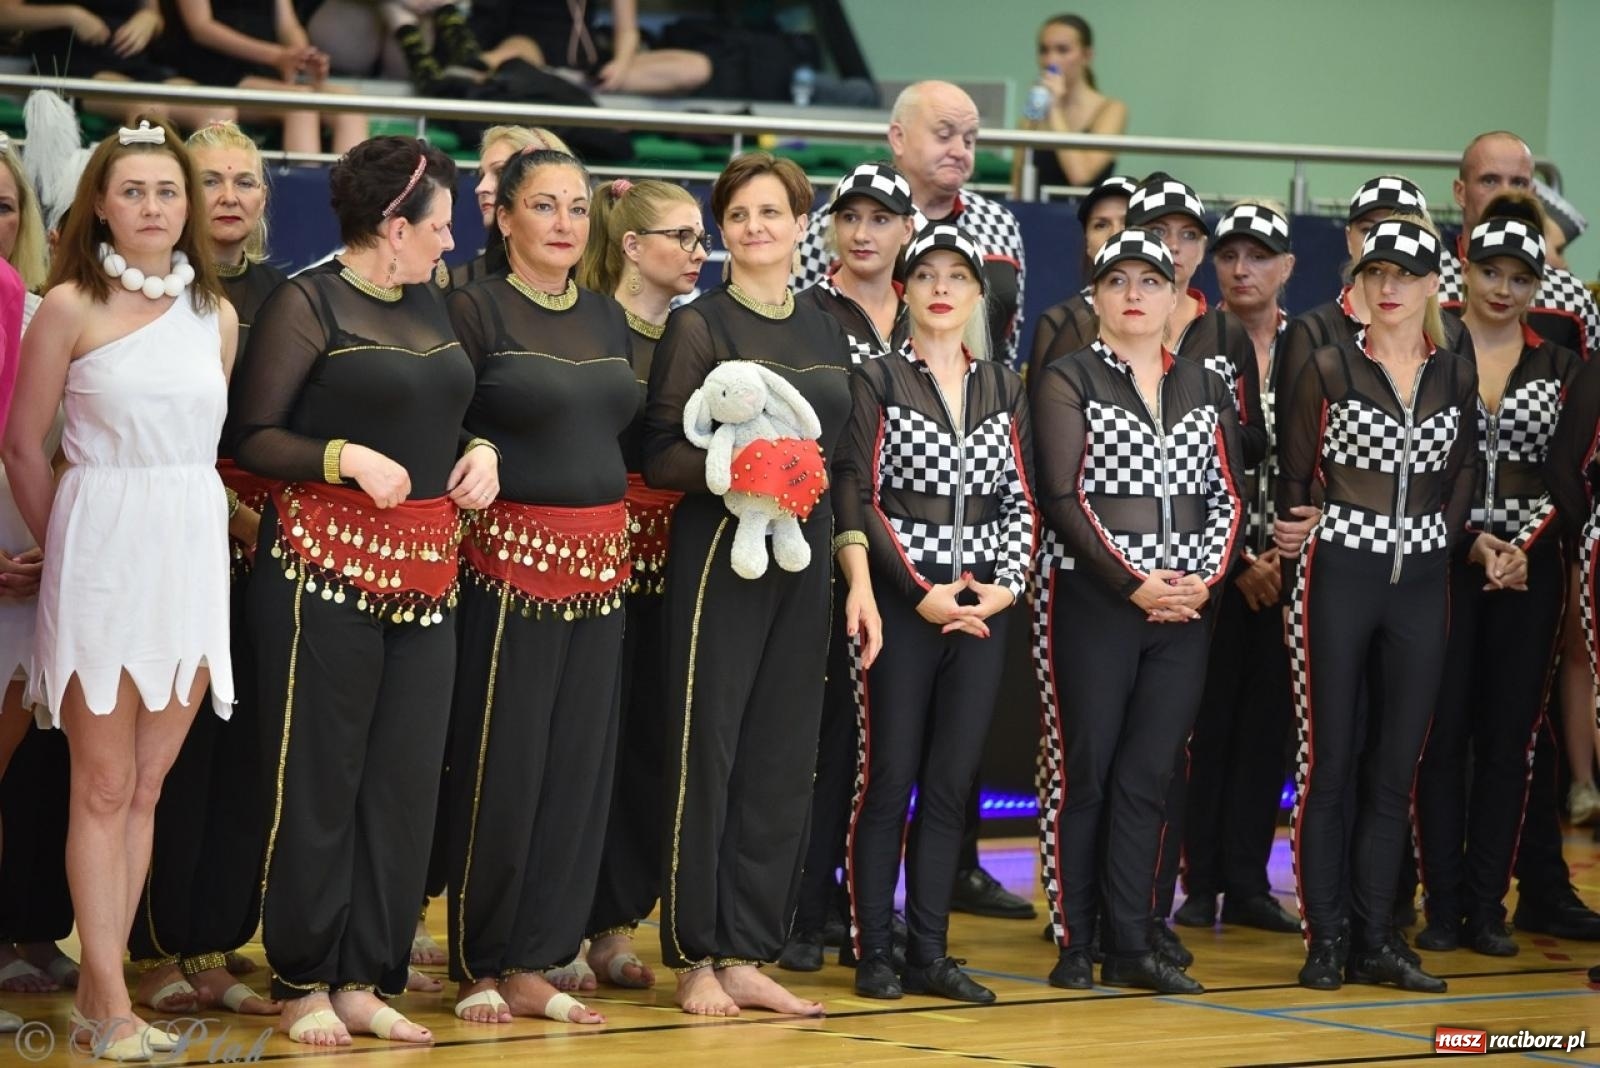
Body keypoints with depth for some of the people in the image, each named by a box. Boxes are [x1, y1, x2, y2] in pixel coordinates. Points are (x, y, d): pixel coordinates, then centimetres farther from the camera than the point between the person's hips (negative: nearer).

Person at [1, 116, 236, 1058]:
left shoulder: (217, 315, 10)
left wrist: (197, 526, 7)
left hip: (192, 556, 5)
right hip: (103, 548, -5)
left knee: (147, 785, 7)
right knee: (104, 787, -1)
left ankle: (99, 994, 14)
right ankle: (112, 1007, 1)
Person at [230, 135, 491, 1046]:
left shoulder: (432, 304, 16)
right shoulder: (308, 303, -4)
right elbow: (254, 437, -8)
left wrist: (479, 451, 7)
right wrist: (345, 458, -21)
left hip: (425, 569, 7)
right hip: (327, 560, -7)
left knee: (407, 780, 4)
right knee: (317, 778, -3)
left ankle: (366, 980, 11)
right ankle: (304, 984, 6)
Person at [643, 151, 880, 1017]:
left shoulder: (825, 333, 12)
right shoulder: (699, 326, -4)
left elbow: (840, 469, 15)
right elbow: (659, 457, -9)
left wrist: (859, 578, 9)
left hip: (807, 557, 6)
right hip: (721, 552, -5)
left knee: (782, 761, 5)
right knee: (706, 753, -2)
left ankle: (746, 955, 11)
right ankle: (694, 958, 6)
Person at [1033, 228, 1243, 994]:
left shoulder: (1206, 388, 13)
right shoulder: (1068, 381, -1)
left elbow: (1228, 495, 10)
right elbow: (1064, 498, -9)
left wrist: (1205, 577, -7)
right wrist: (1135, 584, -15)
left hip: (1185, 609, 4)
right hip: (1093, 603, -4)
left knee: (1148, 778, 5)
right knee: (1083, 774, -1)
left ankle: (1132, 944, 9)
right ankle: (1074, 945, 5)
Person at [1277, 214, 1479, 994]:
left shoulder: (1456, 378, 9)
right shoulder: (1328, 370, -1)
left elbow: (1460, 486, 14)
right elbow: (1293, 478, 2)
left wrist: (1479, 548, 1)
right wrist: (1292, 537, -10)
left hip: (1420, 580, 3)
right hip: (1338, 575, -3)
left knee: (1396, 766, 5)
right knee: (1329, 760, -2)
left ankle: (1375, 939, 10)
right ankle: (1325, 941, 4)